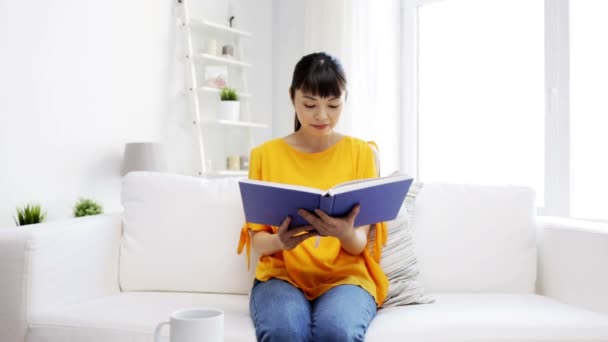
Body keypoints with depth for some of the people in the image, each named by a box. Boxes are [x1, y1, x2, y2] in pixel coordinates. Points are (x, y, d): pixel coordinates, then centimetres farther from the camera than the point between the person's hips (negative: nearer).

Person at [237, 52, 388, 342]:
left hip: (345, 275, 0)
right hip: (282, 274, 1)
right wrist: (280, 241, -20)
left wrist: (344, 233, -26)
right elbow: (256, 239, 4)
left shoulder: (361, 153, 3)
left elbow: (360, 243, -1)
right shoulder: (265, 154, 5)